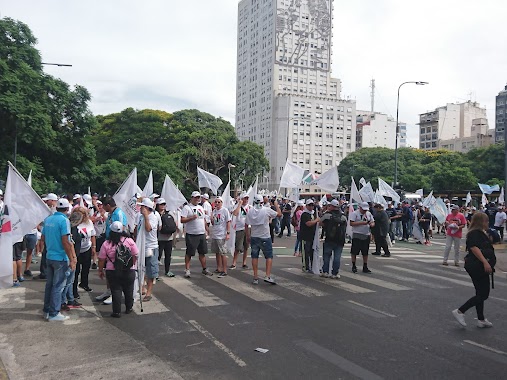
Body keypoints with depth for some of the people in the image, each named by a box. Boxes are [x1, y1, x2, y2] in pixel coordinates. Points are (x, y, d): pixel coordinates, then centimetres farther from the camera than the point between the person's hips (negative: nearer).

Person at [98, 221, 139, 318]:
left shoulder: (106, 244, -7)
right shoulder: (129, 241, -5)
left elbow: (101, 259, -2)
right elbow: (135, 256, -1)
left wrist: (100, 271, 10)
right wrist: (134, 266, 13)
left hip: (112, 272, -1)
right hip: (129, 271, 1)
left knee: (116, 290, 5)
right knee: (128, 290, 15)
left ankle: (117, 312, 5)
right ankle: (129, 308, 27)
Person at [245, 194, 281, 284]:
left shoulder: (250, 211, -3)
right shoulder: (267, 210, -12)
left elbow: (246, 225, 3)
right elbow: (279, 214, -1)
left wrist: (248, 236, 15)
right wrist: (276, 205, 14)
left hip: (254, 237, 3)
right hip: (265, 237, -3)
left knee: (254, 257, 10)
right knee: (269, 256, 7)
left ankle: (255, 278, 12)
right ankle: (268, 276, -1)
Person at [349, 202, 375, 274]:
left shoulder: (369, 214, 11)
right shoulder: (354, 213, -7)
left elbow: (373, 222, 16)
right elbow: (351, 223, -15)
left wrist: (372, 224, -9)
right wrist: (362, 223, -21)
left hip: (366, 235, 5)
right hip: (357, 235, -5)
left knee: (365, 252, 8)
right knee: (354, 251, 0)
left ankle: (365, 267, 17)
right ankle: (354, 266, 12)